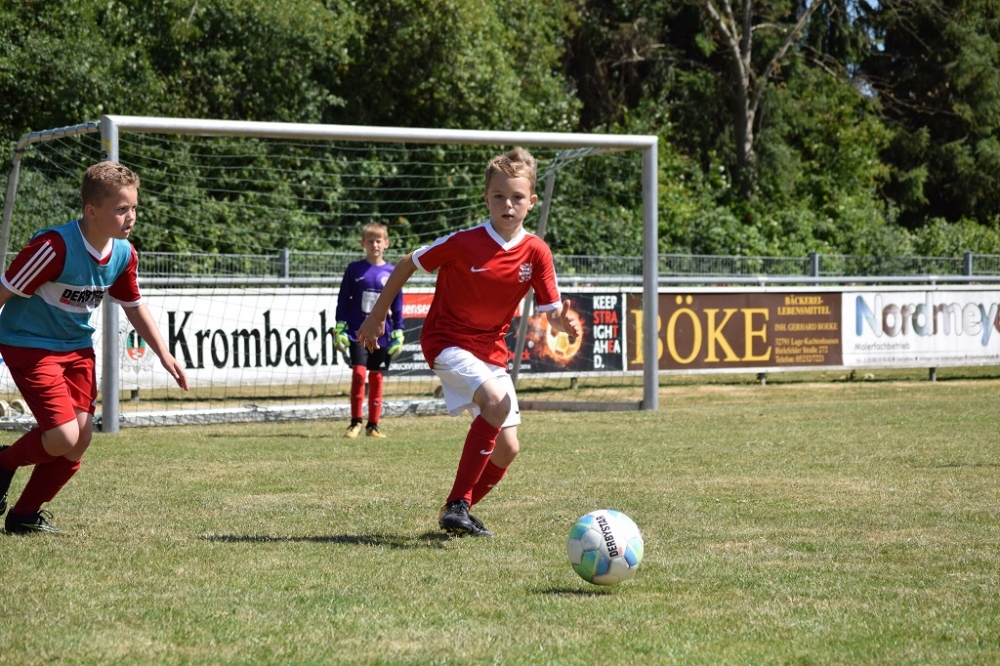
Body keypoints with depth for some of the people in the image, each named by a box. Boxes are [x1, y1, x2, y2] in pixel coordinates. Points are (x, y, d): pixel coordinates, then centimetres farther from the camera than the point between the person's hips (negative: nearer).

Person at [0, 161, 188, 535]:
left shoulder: (124, 255, -5)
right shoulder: (55, 247, -27)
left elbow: (134, 307, 13)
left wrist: (164, 355, 5)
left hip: (78, 347, 7)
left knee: (81, 438, -1)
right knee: (63, 438, -17)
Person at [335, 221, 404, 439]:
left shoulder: (391, 272, 4)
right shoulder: (354, 270, 1)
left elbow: (397, 306, 8)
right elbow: (343, 301, 4)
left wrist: (398, 335, 5)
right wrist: (340, 330, -1)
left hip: (382, 335, 1)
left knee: (376, 378, 6)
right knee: (359, 373, -13)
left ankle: (373, 425, 15)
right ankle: (355, 422, 0)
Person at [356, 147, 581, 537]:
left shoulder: (536, 253, -6)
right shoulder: (463, 243, -17)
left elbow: (552, 312, -4)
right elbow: (407, 265, -4)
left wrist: (565, 323, -29)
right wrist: (376, 316, 2)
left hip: (491, 351, 6)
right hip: (447, 343, -6)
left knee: (507, 449, 2)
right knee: (497, 401, -31)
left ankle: (457, 514, 23)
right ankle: (457, 504, -25)